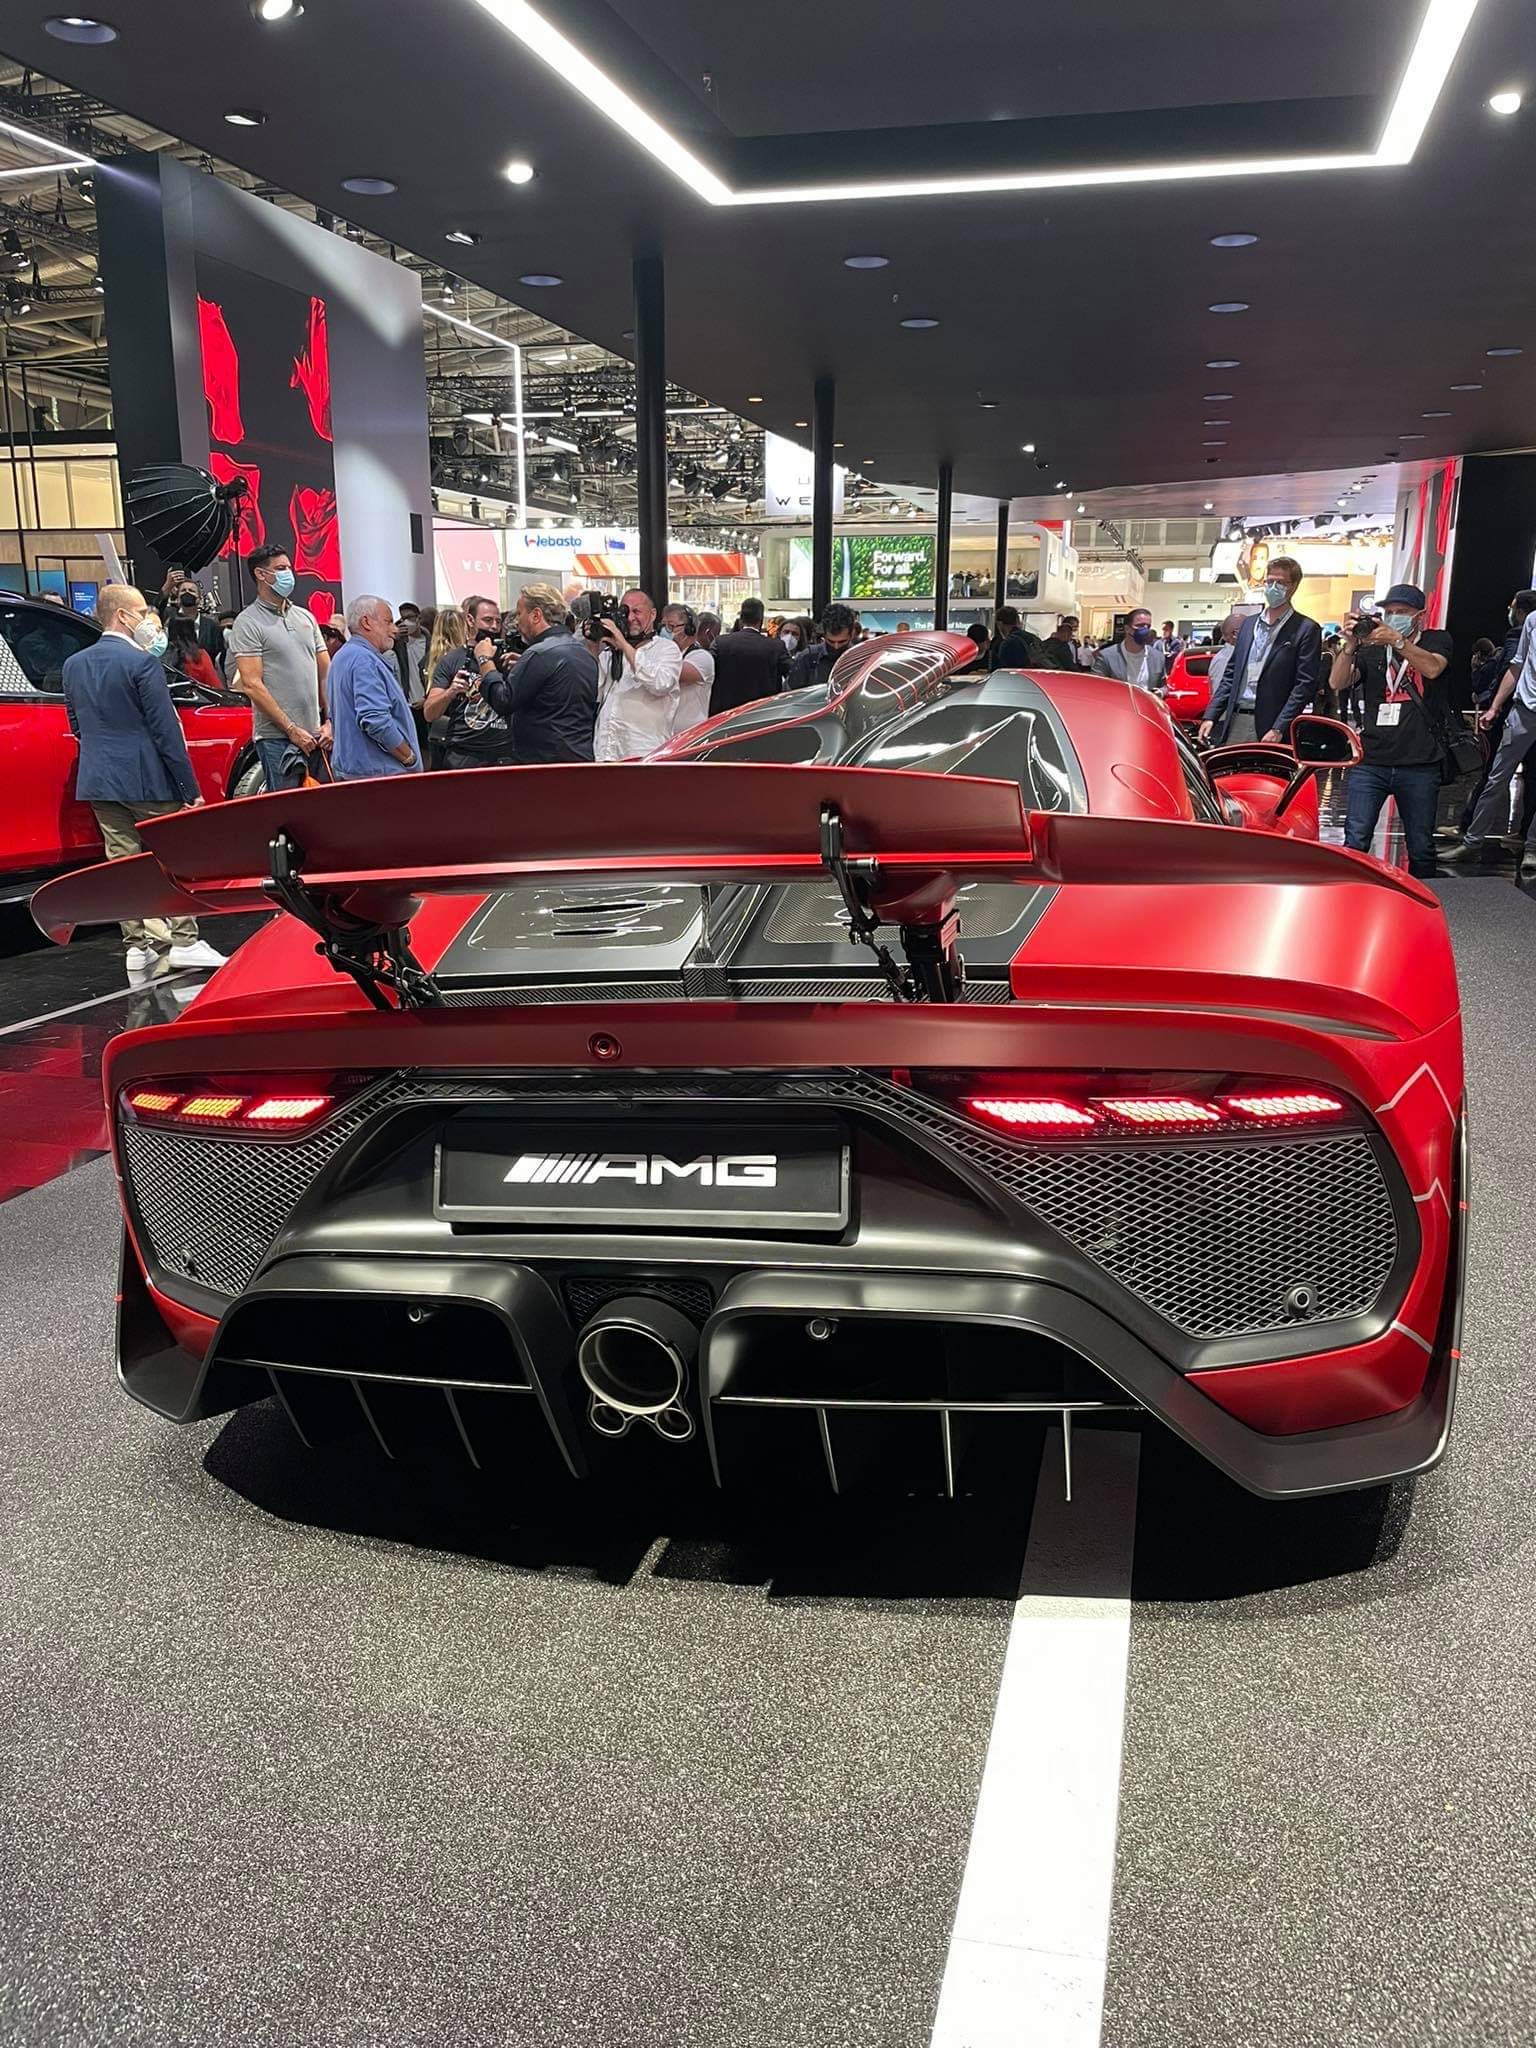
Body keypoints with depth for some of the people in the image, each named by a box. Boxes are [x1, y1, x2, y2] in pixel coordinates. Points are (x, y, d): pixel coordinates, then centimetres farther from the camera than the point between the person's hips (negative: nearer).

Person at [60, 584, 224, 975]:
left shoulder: (74, 665, 8)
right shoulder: (142, 663, -14)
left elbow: (77, 726, 17)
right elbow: (166, 731, -15)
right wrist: (191, 790, -11)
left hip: (97, 781, 7)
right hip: (147, 780, -6)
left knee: (122, 862, 9)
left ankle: (138, 944, 13)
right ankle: (182, 941, 5)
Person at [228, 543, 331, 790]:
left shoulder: (305, 617, 16)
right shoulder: (248, 622, -4)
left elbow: (325, 673, 16)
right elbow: (252, 685, -11)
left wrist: (330, 721, 3)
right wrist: (292, 730, -14)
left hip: (316, 735, 6)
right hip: (277, 738, -6)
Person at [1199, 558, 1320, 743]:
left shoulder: (1306, 630, 0)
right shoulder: (1248, 624, 18)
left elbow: (1306, 685, -7)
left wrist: (1278, 730, -16)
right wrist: (1210, 716, 8)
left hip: (1268, 729, -5)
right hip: (1234, 722, 5)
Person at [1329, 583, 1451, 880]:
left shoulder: (1436, 641, 10)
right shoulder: (1370, 649, 13)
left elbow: (1433, 668, -12)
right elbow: (1337, 683, -1)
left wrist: (1396, 640, -22)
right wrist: (1350, 645, -15)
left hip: (1419, 764, -1)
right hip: (1370, 761, 1)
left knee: (1421, 849, 7)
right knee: (1355, 842, -9)